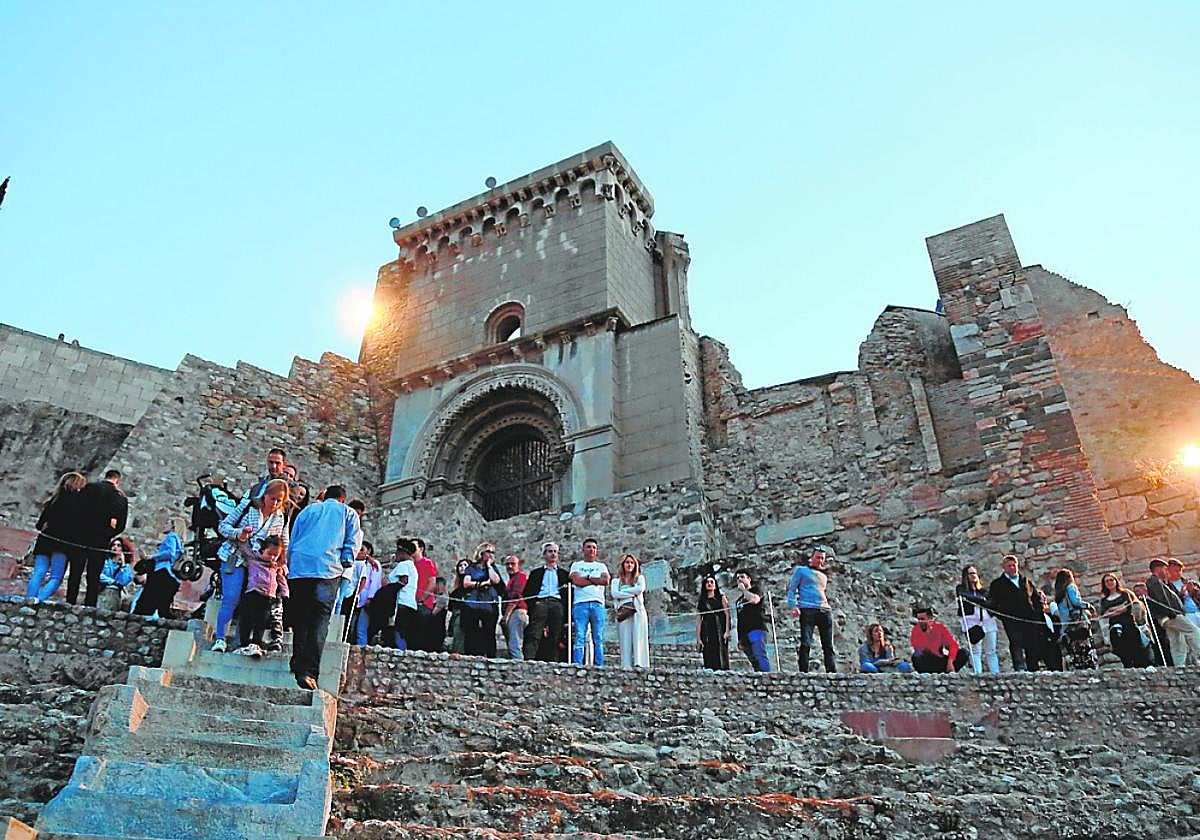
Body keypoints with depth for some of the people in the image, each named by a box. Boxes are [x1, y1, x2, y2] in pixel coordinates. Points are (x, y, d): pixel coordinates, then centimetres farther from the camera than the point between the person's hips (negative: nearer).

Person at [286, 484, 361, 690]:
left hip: (298, 568, 4)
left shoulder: (307, 510, 26)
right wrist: (344, 565, 14)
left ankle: (298, 665, 12)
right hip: (327, 570, -3)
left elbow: (292, 542, 22)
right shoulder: (348, 513, 18)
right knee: (319, 621, -8)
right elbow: (352, 544, 8)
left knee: (300, 620, 12)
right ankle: (308, 672, -19)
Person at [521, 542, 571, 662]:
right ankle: (528, 659, -25)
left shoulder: (564, 574, 23)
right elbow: (527, 592, 15)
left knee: (555, 637, -7)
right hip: (540, 603, -1)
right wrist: (532, 605, 0)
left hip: (557, 604, 1)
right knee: (534, 635, -16)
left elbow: (569, 593, 15)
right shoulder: (536, 573, 22)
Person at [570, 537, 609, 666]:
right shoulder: (576, 565, 18)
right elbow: (576, 580, -2)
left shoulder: (601, 566, 22)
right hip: (580, 603, -2)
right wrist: (596, 580, 3)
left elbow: (606, 580, 2)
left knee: (598, 639, -2)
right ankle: (577, 665, -14)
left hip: (597, 603, 2)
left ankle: (599, 666, -3)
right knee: (579, 637, -11)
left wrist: (587, 577, 3)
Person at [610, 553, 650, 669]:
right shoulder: (616, 580, 17)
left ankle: (640, 664, -18)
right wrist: (633, 593, -4)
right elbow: (615, 594, -1)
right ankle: (626, 666, -11)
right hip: (623, 612, 0)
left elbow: (641, 589, -4)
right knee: (625, 641, -7)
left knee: (638, 638, -11)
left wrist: (623, 591, 0)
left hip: (638, 611, 0)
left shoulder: (640, 578, 18)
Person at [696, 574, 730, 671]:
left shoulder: (721, 598, 13)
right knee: (709, 659, -6)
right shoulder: (700, 601, 15)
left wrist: (727, 631, -10)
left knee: (721, 656, -11)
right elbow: (698, 620, 10)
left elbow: (727, 615, 3)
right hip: (706, 633, 1)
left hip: (720, 632, -1)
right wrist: (698, 638, 1)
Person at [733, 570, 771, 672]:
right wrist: (739, 640, 20)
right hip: (744, 634, 7)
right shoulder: (739, 600, 27)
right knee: (754, 662, 0)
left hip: (756, 629, -7)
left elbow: (754, 600, -16)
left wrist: (743, 589, -2)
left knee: (760, 658, -21)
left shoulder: (756, 589, 10)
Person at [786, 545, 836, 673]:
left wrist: (827, 606, 18)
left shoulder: (823, 575, 26)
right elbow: (791, 588, 3)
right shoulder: (801, 570, 10)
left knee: (828, 645, 1)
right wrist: (793, 606, -10)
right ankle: (803, 671, -9)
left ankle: (831, 671, 3)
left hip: (825, 611, 5)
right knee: (806, 643, -11)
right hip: (807, 609, -5)